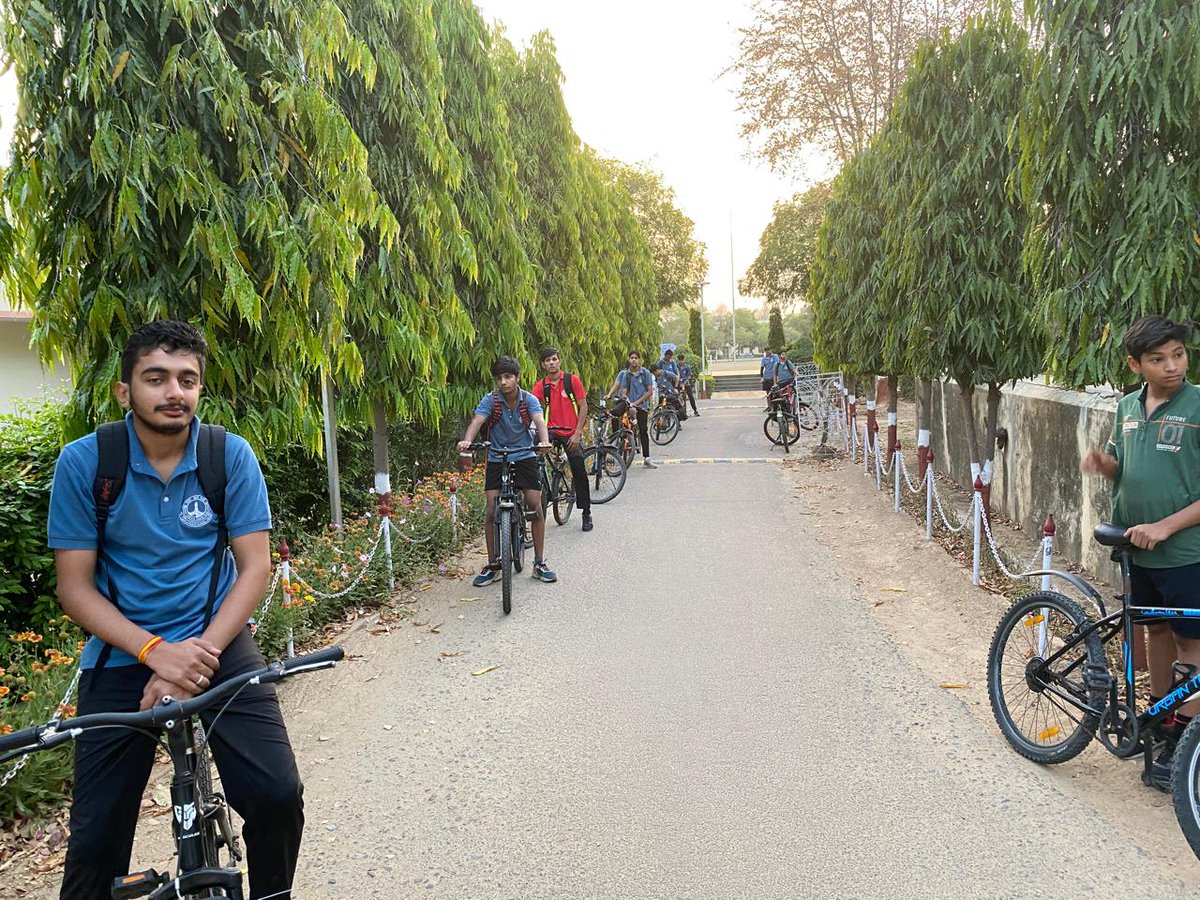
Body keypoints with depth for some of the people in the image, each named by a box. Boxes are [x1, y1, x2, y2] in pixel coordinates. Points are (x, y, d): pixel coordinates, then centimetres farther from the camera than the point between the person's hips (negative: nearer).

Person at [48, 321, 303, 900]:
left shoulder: (230, 455, -6)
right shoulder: (84, 462, -7)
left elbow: (254, 567, -7)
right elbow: (75, 587, -7)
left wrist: (200, 652, -20)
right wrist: (157, 652, -21)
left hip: (216, 643, 0)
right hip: (121, 655, 1)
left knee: (277, 796, -15)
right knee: (96, 835, -1)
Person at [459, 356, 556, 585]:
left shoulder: (529, 400, -10)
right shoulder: (491, 399, -10)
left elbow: (539, 421, -27)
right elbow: (477, 421, -26)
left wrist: (544, 441, -49)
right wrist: (467, 441, -47)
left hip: (525, 457, 0)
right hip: (496, 459, 0)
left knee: (536, 509, -5)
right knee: (492, 512, -5)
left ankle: (540, 563, 7)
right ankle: (493, 565, 8)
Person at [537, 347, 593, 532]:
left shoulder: (572, 380, -4)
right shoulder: (542, 386, 2)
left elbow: (583, 407, -4)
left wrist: (577, 433, -11)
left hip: (572, 433, -1)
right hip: (552, 430, 1)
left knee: (579, 473, 3)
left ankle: (586, 513, 16)